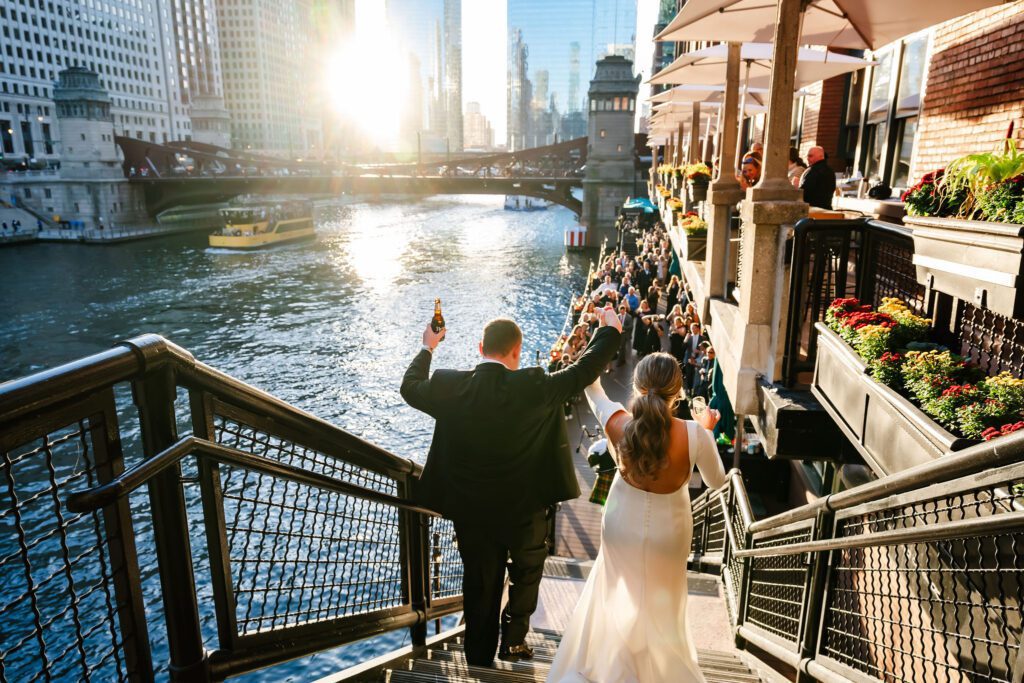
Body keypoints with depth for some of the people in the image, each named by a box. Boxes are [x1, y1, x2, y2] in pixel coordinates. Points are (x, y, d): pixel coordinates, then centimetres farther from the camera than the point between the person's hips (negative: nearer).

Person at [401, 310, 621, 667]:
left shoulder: (450, 386, -14)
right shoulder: (534, 386, -20)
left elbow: (410, 387, 6)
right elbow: (585, 370, -8)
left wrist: (427, 347, 22)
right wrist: (610, 330, 9)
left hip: (471, 510, 2)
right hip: (524, 508, -2)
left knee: (480, 586, 20)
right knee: (527, 571, 28)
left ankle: (480, 659, 35)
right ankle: (514, 638, 30)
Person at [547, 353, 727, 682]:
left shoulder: (619, 424, -26)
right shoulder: (694, 435, -30)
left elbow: (592, 389, -4)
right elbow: (716, 481, -10)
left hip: (622, 528, 1)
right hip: (667, 535, 0)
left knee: (618, 595, 28)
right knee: (662, 606, 27)